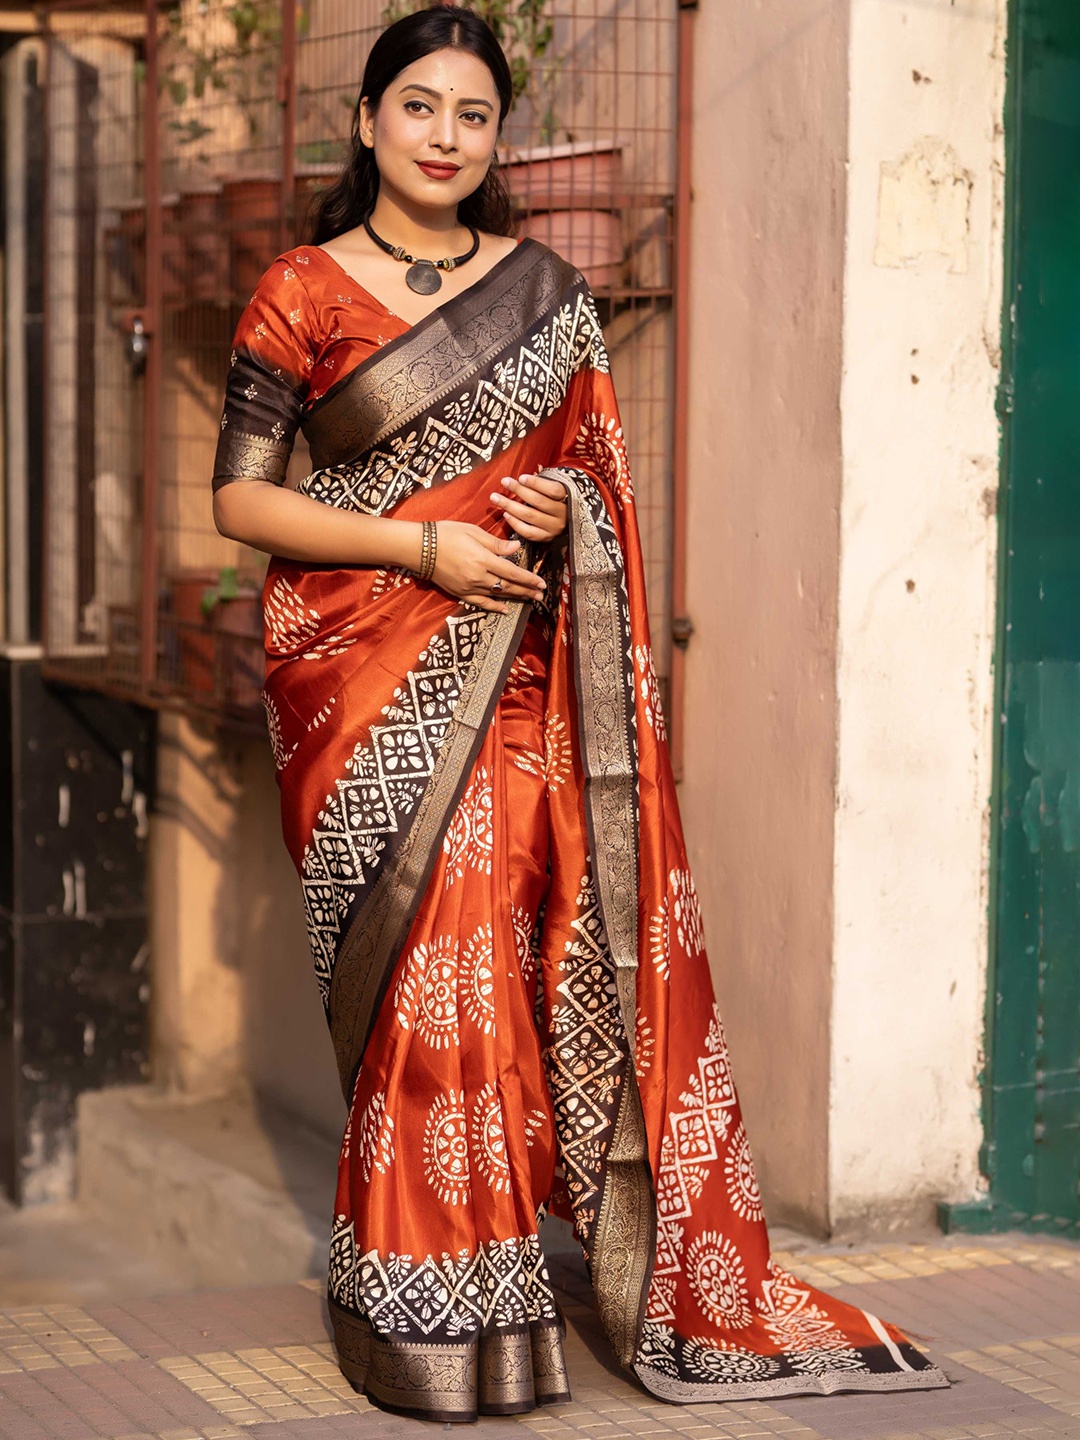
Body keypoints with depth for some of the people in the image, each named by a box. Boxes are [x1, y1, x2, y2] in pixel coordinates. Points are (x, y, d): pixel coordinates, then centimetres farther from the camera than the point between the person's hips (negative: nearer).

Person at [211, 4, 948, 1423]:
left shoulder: (549, 290, 12)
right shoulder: (302, 295, 2)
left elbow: (594, 459, 20)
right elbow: (239, 496, -2)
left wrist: (566, 502, -4)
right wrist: (424, 543, -12)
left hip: (517, 673, 3)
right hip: (363, 668, -2)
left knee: (577, 944, -5)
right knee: (423, 969, -6)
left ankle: (668, 1282, 7)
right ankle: (428, 1312, 6)